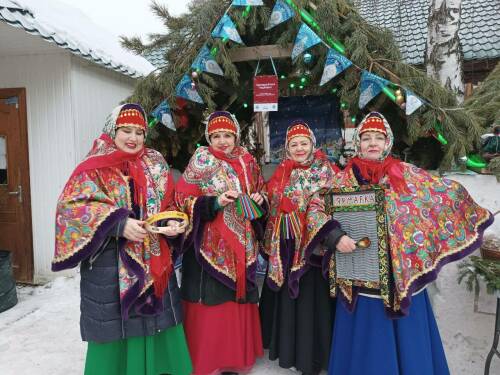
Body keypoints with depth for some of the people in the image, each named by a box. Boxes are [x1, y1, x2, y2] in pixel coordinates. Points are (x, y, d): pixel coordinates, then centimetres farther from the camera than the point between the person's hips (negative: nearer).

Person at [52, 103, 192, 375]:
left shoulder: (155, 164, 9)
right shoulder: (94, 168, -3)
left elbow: (169, 205, 12)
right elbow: (71, 207, -13)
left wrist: (173, 224, -10)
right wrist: (118, 223, -23)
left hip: (155, 262, 4)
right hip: (111, 266, -3)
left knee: (157, 322, 12)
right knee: (115, 327, 7)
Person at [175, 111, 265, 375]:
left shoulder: (248, 162, 8)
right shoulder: (200, 163, -4)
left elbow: (259, 194, 18)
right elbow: (183, 200, -9)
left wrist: (259, 200, -4)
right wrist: (215, 202, -22)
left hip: (242, 246, 4)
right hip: (210, 246, -4)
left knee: (239, 302, 13)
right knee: (211, 303, 1)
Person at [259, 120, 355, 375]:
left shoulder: (324, 171, -8)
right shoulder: (282, 173, 8)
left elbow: (321, 209, -20)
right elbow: (272, 207, 15)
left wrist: (335, 236, -35)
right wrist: (270, 244, 12)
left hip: (310, 248, -5)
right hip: (284, 248, 5)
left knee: (310, 300, 4)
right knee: (286, 299, 16)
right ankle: (287, 348, 36)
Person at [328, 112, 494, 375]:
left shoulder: (407, 173, 2)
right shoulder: (347, 178, -1)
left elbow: (450, 192, 11)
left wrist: (474, 216, 13)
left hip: (403, 272, 2)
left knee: (407, 339, 14)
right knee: (367, 342, 9)